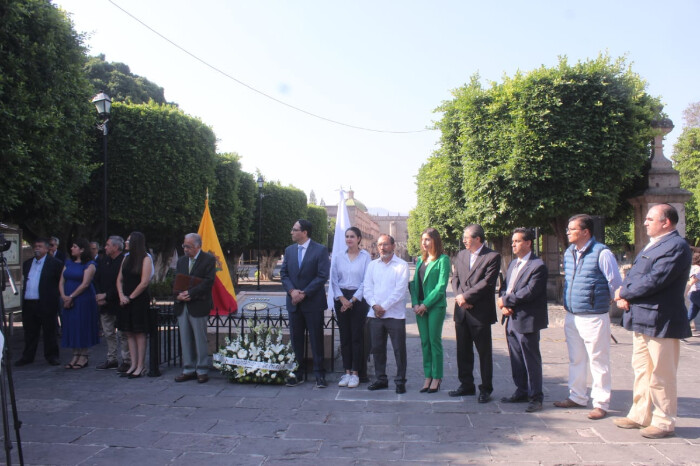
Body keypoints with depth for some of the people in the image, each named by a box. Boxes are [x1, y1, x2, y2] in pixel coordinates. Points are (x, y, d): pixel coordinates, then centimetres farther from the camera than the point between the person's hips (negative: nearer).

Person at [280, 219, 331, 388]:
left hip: (313, 303, -5)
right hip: (294, 302, 5)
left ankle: (319, 375, 10)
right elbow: (283, 273, 9)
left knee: (316, 339, 2)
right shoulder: (289, 250, 10)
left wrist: (304, 293, -15)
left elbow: (323, 276, -11)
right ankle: (298, 373, 19)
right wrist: (292, 291, -9)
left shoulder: (320, 250, -6)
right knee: (296, 339, 9)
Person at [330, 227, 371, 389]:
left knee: (357, 336, -1)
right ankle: (347, 371, 14)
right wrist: (342, 299, -6)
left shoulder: (365, 257, -2)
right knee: (344, 336, 6)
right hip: (341, 299, 3)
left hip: (359, 299, -3)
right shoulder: (339, 257, 7)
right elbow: (334, 280, 6)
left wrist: (352, 300, -8)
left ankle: (355, 373, 7)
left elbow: (366, 281, -5)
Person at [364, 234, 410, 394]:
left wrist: (384, 307, -13)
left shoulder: (401, 265, -2)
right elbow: (367, 288, 7)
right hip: (375, 314, 4)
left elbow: (400, 290, -10)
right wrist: (374, 305, -9)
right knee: (377, 348, 10)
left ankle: (400, 381, 10)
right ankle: (381, 379, 22)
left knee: (399, 349, 0)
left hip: (395, 314, -4)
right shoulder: (372, 265, 12)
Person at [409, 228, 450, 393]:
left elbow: (441, 285, -13)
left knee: (435, 341, -1)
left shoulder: (443, 259, -6)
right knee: (425, 342, 8)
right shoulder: (420, 260, 14)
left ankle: (436, 378, 8)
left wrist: (426, 304, -14)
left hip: (436, 306, -6)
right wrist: (415, 303, -1)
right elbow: (415, 283, 12)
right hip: (420, 307, 6)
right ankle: (427, 377, 15)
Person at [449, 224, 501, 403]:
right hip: (461, 311, 6)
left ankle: (485, 389, 14)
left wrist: (466, 296, -15)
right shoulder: (461, 255, 12)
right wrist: (460, 297, -7)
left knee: (484, 352, 4)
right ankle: (466, 385, 26)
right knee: (463, 351, 13)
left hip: (480, 313, -6)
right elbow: (455, 279, 11)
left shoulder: (492, 257, -7)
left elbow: (487, 283, -15)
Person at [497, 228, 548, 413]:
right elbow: (504, 287, 15)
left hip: (527, 321, -8)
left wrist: (505, 300, -13)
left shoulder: (538, 266, -13)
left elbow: (529, 292, -21)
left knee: (531, 360, 2)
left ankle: (535, 397, 13)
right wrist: (503, 305, -4)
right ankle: (521, 392, 28)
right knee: (516, 359, 16)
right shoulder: (513, 264, 16)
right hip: (511, 319, 8)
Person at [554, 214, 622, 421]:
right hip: (571, 316, 7)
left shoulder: (602, 253, -15)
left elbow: (615, 282, -8)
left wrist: (605, 300, 4)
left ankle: (601, 403, 12)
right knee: (576, 359, 16)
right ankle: (577, 397, 29)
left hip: (594, 316, -7)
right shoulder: (569, 252, 8)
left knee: (598, 361, 2)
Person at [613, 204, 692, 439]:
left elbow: (654, 281, -24)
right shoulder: (651, 245, 17)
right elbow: (633, 273, 15)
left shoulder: (676, 246, -15)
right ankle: (640, 415, 26)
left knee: (661, 375, 1)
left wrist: (624, 292, -10)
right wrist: (623, 296, -4)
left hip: (661, 321, -10)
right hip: (641, 319, 10)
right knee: (641, 371, 16)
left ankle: (664, 422, 13)